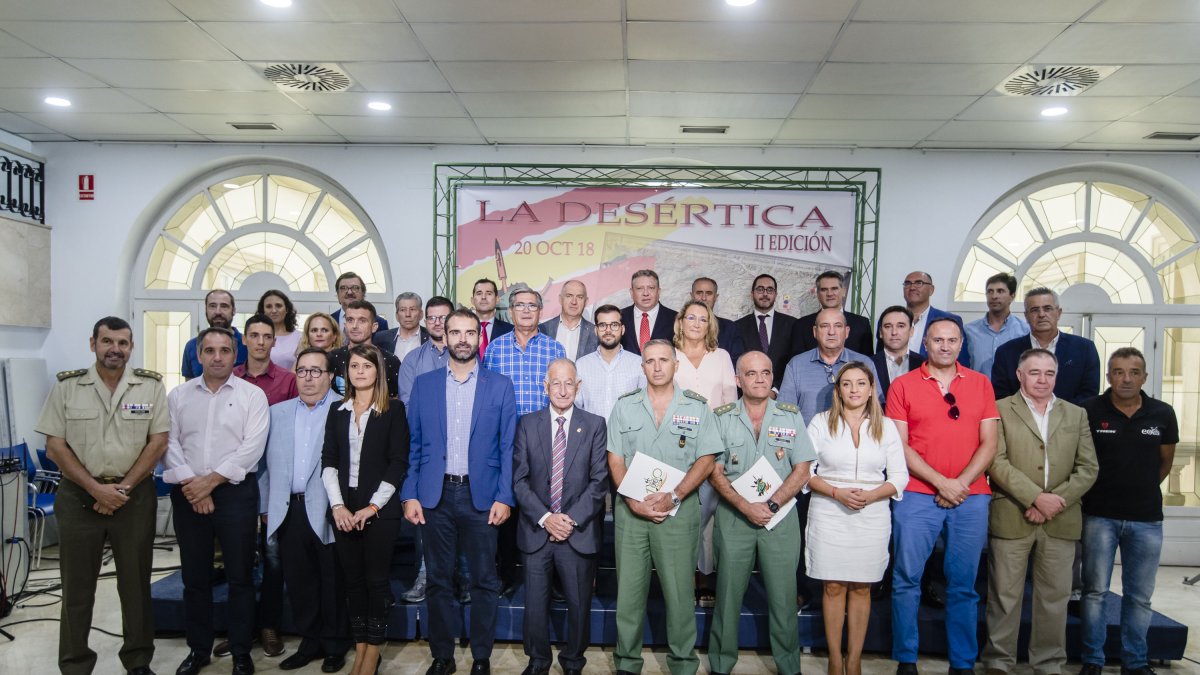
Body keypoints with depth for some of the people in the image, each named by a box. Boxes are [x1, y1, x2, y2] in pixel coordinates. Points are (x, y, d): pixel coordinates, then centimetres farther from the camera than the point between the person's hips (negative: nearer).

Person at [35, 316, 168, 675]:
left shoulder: (151, 385, 0)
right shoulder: (66, 386, 0)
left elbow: (158, 441, -3)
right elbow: (55, 446, -2)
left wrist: (123, 488, -10)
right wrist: (96, 489, -10)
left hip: (135, 495, 0)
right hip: (79, 496, 0)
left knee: (136, 581, 8)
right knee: (77, 585, 8)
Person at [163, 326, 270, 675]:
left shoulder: (252, 395, -2)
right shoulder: (178, 395, 8)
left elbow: (251, 448, -10)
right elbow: (170, 444, 1)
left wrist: (210, 481, -12)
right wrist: (191, 484, -10)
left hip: (236, 492, -3)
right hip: (188, 494, 3)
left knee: (240, 575, 3)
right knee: (194, 576, 12)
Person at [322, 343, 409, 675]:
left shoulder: (393, 409, -1)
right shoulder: (337, 411, 10)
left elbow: (398, 462, -6)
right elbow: (328, 461, 5)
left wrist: (373, 506, -12)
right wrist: (337, 505, -7)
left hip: (380, 509, -3)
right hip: (343, 509, 4)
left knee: (376, 579, 2)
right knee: (352, 579, 8)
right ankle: (360, 648, 19)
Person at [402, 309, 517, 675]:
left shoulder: (500, 385, 2)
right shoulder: (424, 384, 7)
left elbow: (507, 446, 0)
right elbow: (413, 445, 6)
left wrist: (504, 497, -6)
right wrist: (410, 494, -1)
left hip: (481, 495, -1)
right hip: (435, 495, 1)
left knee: (484, 581, 6)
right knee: (438, 579, 10)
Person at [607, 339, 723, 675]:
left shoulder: (697, 407, 2)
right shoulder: (624, 406, 6)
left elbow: (705, 460, -1)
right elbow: (615, 459, 4)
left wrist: (674, 496, -12)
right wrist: (633, 501, -9)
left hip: (679, 509, -1)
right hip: (631, 509, 1)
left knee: (680, 589, 2)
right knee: (629, 588, 6)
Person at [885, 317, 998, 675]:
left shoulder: (980, 384, 9)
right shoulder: (903, 385, 3)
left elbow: (989, 443, 5)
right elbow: (900, 445, -2)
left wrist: (961, 483, -8)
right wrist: (940, 482, -10)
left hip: (971, 496, 2)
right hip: (917, 495, -1)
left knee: (963, 585, 7)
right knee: (907, 579, 0)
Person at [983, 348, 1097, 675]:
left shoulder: (1076, 414, 13)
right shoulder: (1000, 410, 2)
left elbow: (1088, 468, 6)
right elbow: (996, 462, -7)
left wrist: (1056, 501, -8)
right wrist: (1036, 498, -15)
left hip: (1061, 521, 3)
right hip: (1011, 519, -3)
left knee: (1055, 597, 9)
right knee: (1005, 595, 4)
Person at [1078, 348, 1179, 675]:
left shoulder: (1163, 414, -1)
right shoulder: (1089, 411, -9)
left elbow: (1165, 462, 14)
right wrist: (1105, 491, 6)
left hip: (1147, 518, 2)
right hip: (1099, 515, -2)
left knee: (1140, 596, 11)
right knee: (1095, 591, 5)